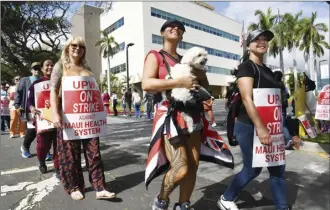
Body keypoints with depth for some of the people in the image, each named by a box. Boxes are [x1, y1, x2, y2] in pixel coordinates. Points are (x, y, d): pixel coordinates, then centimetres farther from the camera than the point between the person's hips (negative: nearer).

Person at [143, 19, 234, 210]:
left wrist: (200, 71, 1)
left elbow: (205, 86, 21)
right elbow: (146, 84, -15)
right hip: (169, 117, -6)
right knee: (181, 168, -13)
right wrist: (179, 82, -19)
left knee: (193, 166, 7)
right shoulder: (155, 56, 3)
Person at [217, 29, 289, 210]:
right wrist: (259, 127, -27)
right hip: (250, 127, -8)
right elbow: (247, 98, -21)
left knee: (278, 168, 9)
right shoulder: (246, 66, -9)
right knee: (253, 169, 2)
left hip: (269, 126, 8)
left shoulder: (267, 70, 17)